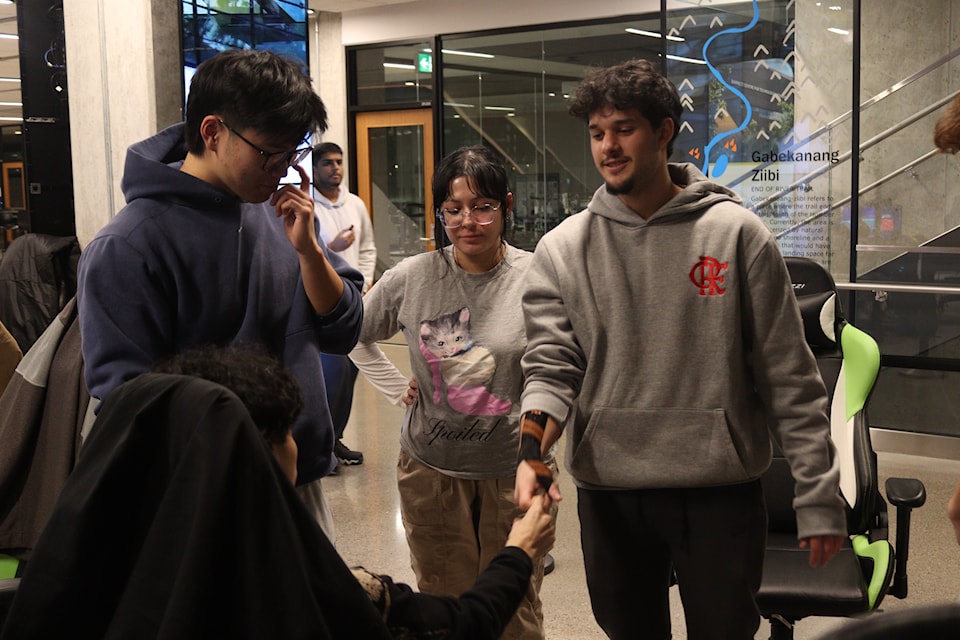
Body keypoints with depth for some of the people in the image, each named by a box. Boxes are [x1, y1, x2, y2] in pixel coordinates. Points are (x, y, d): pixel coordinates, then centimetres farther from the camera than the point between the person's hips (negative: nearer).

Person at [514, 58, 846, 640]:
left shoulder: (737, 234, -4)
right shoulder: (562, 249, 1)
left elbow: (790, 378, -3)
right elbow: (552, 364, -4)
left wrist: (819, 495, -4)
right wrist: (533, 447, -24)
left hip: (721, 490, -1)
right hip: (608, 490, 2)